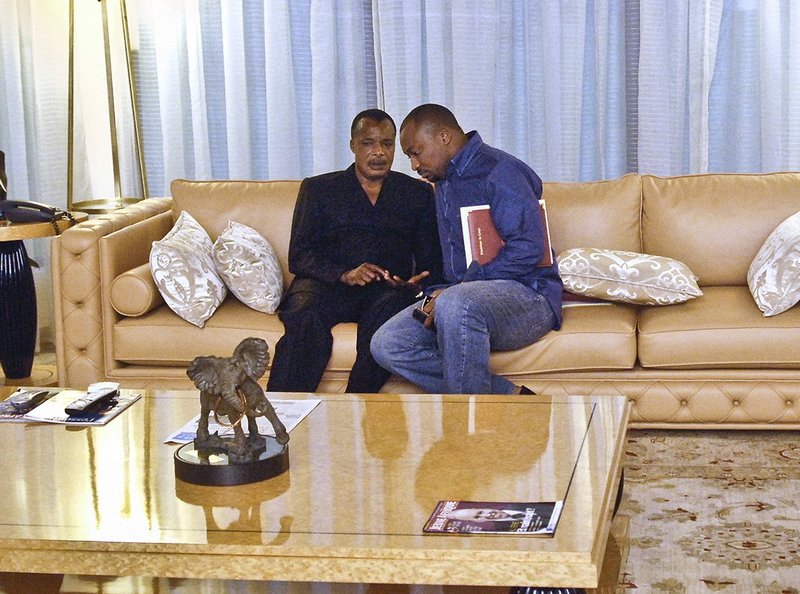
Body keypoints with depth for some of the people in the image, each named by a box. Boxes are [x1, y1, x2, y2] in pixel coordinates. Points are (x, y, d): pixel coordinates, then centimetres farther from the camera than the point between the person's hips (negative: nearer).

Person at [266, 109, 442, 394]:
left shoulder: (417, 193, 21)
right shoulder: (318, 189, 18)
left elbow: (431, 261, 14)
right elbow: (299, 256, 6)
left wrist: (418, 283, -11)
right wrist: (345, 274, -13)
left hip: (388, 290, 1)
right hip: (327, 285, 0)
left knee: (390, 307, -36)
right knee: (305, 315, -35)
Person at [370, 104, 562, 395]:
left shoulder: (499, 170, -9)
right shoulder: (443, 184, 21)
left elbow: (528, 248, -20)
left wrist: (459, 288, -19)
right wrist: (438, 294, 4)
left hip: (527, 295, -9)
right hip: (463, 295, 9)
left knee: (455, 305, -41)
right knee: (386, 345, -13)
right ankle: (509, 394, -17)